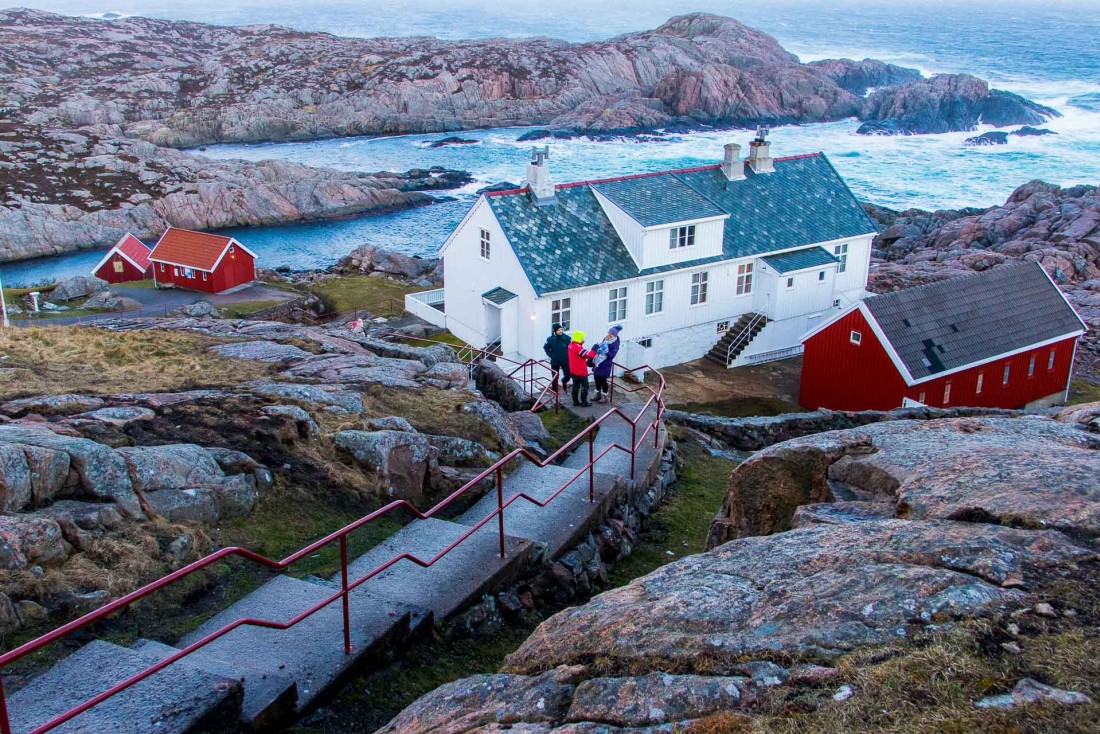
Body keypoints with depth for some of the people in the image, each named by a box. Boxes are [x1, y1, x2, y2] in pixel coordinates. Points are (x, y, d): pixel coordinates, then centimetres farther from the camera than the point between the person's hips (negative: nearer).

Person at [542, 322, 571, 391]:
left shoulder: (566, 338, -12)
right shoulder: (551, 339, -10)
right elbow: (545, 347, 8)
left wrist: (568, 354, -5)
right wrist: (550, 355, -1)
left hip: (565, 361, 0)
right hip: (555, 362, 0)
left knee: (568, 375, -1)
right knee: (555, 378, 7)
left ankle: (564, 381, 35)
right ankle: (554, 391, 24)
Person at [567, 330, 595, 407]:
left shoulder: (571, 345, 4)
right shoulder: (577, 347, -25)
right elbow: (588, 354, -26)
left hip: (573, 371, 8)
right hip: (581, 371, -8)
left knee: (575, 386, 15)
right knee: (585, 386, 5)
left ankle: (575, 401, 20)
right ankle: (584, 402, 9)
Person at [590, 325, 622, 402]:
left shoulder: (615, 344, -15)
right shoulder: (605, 339, 7)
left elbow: (612, 355, -22)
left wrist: (606, 351, -35)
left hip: (605, 365, -7)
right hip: (598, 363, 7)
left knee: (603, 380, 1)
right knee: (597, 379, 14)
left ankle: (604, 396, 17)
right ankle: (598, 395, 28)